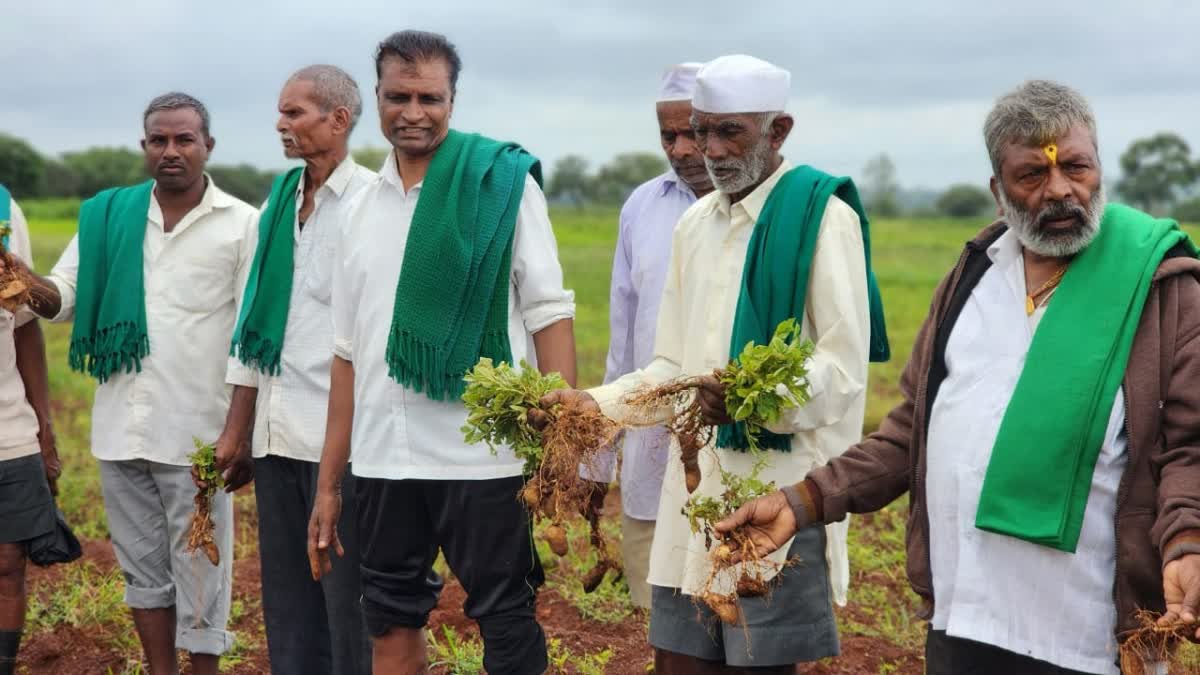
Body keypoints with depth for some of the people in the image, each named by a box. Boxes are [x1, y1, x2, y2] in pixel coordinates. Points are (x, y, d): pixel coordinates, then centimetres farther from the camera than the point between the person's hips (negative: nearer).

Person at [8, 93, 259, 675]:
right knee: (143, 568, 15)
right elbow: (63, 296, 3)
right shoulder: (106, 215, 6)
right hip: (121, 429, 4)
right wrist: (26, 283, -20)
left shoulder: (241, 224, -3)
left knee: (198, 573, 6)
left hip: (196, 432, -4)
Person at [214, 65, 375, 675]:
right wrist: (236, 430, 15)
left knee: (347, 597, 1)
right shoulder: (279, 203, 13)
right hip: (277, 435, 7)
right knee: (286, 600, 13)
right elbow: (252, 316, 16)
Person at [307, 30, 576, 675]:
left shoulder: (503, 182, -2)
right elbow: (348, 353, 14)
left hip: (483, 457, -5)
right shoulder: (361, 209, 12)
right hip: (382, 462, 5)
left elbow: (549, 313, -5)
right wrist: (327, 484, 13)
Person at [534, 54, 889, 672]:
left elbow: (844, 368, -13)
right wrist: (598, 403, 4)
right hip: (696, 482, 7)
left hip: (780, 483, -7)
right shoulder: (695, 225, 15)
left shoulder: (823, 217, -7)